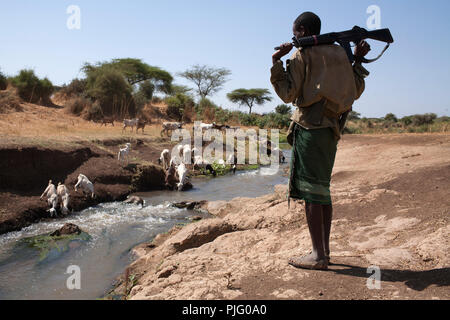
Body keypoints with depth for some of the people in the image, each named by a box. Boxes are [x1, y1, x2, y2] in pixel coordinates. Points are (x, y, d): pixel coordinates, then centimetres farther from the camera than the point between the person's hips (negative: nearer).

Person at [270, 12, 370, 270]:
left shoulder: (301, 55, -2)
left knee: (311, 191, -6)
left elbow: (288, 94, -8)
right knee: (322, 190, 12)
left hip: (309, 127, -7)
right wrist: (358, 61, 27)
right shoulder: (339, 53, 16)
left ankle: (318, 256, -4)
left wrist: (276, 62, -4)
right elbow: (356, 92, 20)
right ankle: (324, 250, 18)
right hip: (331, 128, 7)